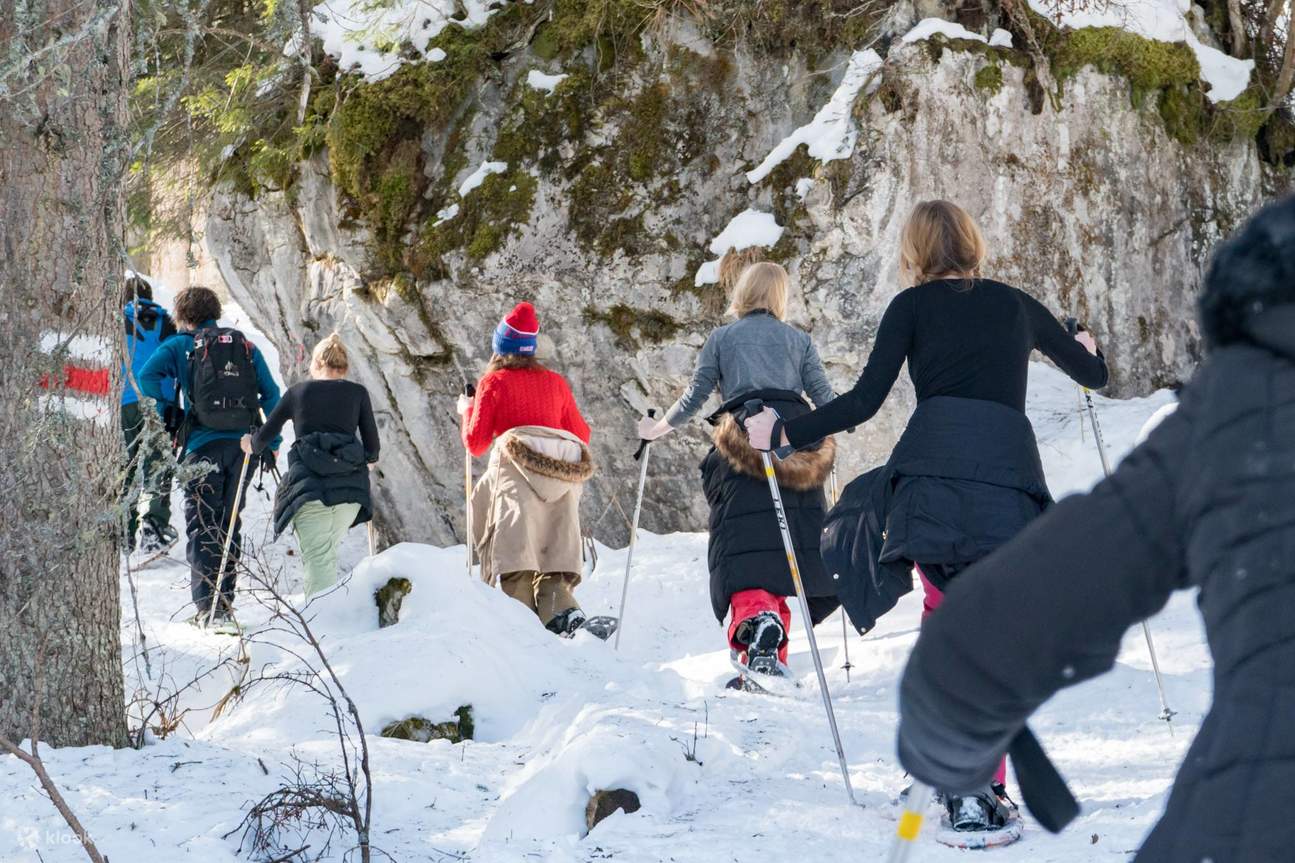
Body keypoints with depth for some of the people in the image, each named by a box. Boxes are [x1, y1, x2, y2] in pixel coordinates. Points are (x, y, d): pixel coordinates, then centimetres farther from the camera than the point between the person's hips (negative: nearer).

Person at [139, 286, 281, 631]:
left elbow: (148, 376, -13)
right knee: (229, 526, 14)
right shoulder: (247, 347, 12)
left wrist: (167, 410, -1)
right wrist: (272, 442, 12)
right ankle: (225, 605, 14)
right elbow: (271, 394, 8)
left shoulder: (181, 345, 2)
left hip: (203, 445, -3)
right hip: (243, 445, 3)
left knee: (201, 528, 2)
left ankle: (207, 606, -8)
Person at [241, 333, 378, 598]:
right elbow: (372, 448, 12)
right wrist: (369, 458, 36)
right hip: (350, 488, 1)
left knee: (318, 560, -8)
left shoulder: (298, 392, 13)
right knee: (327, 553, 19)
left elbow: (265, 435, 20)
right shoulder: (357, 393, 12)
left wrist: (252, 446, 43)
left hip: (308, 486, -1)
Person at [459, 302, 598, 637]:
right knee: (553, 552, 2)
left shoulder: (493, 382, 11)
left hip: (518, 463, -4)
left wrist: (467, 410, 28)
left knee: (514, 549, -15)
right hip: (566, 468, 4)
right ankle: (560, 607, -25)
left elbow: (476, 443, 10)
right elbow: (581, 435, 28)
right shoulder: (555, 382, 23)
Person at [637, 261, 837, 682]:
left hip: (743, 438, -2)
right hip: (798, 439, 3)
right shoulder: (799, 339, 21)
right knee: (788, 548, 5)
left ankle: (756, 620, -42)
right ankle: (774, 657, 3)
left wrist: (658, 428, 29)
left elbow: (693, 397, 13)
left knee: (744, 550, -13)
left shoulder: (721, 338, 16)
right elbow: (824, 397, 14)